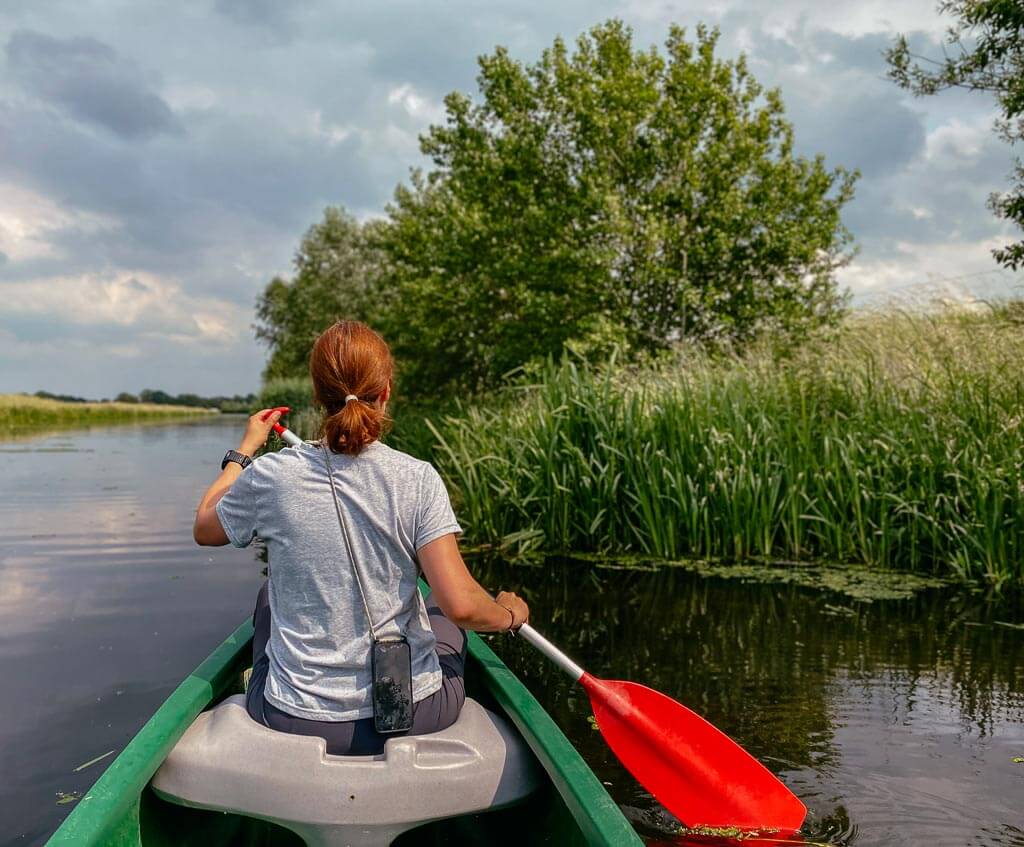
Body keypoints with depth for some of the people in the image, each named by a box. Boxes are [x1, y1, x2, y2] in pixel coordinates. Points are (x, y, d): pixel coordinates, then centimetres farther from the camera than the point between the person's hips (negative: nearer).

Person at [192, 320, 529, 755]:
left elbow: (204, 528, 10)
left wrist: (244, 450, 23)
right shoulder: (418, 479, -15)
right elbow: (461, 604, -20)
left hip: (295, 722, 1)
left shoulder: (270, 475, -12)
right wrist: (510, 614, 1)